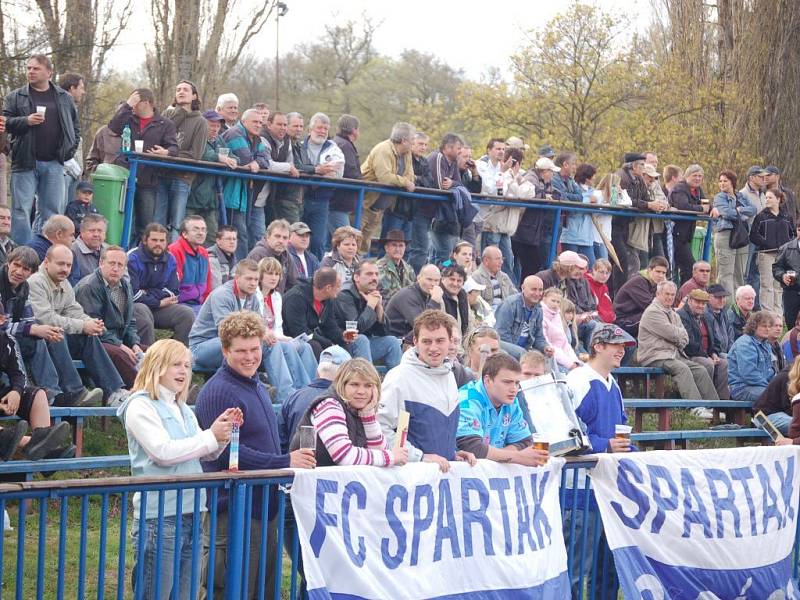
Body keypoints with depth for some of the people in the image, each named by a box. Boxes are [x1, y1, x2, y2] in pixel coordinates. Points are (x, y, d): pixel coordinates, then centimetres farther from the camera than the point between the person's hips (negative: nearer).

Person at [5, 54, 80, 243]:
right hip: (25, 162, -2)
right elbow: (5, 122, 0)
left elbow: (75, 125, 18)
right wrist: (25, 121, -16)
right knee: (22, 210, -6)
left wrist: (71, 149, 7)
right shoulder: (16, 97, 5)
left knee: (52, 211, 5)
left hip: (54, 163, 2)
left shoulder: (64, 98, 11)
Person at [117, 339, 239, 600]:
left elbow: (206, 453, 21)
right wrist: (210, 436, -14)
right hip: (159, 516, -8)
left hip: (189, 513, 8)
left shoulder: (184, 410, 18)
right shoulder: (141, 406, -8)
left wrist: (223, 431, 2)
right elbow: (163, 452, -19)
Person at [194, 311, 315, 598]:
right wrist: (285, 462, -18)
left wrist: (294, 459, 11)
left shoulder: (257, 386, 16)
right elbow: (227, 453, -23)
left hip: (266, 507, 9)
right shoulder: (218, 392, -15)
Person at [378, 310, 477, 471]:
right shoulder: (400, 377, -8)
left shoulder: (449, 376, 16)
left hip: (447, 469, 6)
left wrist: (453, 453, 15)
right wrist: (420, 456, -15)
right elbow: (381, 428, -16)